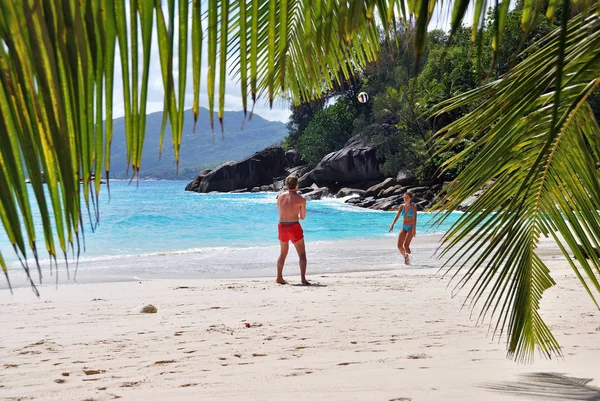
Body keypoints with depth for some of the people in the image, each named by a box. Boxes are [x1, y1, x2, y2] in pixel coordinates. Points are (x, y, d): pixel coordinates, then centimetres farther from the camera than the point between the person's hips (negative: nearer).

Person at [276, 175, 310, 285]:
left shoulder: (280, 197, 4)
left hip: (282, 226, 5)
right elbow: (303, 217, 1)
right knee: (302, 254, 1)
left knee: (283, 253, 21)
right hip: (294, 227, -4)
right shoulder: (301, 199, -7)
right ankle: (303, 278, -12)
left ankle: (279, 277, 24)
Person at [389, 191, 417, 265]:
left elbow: (415, 218, -16)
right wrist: (392, 225, -18)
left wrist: (414, 229, -27)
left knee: (406, 245, -18)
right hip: (404, 227, 5)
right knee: (399, 246, -2)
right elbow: (397, 216, -2)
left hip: (411, 227, -5)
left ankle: (408, 260, -5)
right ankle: (405, 257, 20)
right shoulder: (402, 206, 5)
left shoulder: (413, 206, -9)